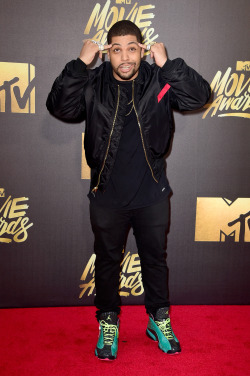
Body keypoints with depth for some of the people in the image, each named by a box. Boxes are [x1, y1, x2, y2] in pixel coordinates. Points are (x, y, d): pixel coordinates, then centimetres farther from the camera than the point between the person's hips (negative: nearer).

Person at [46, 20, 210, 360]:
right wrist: (80, 63, -23)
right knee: (107, 259, 15)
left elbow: (200, 96, -16)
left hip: (152, 195, 1)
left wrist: (167, 64, -22)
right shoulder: (92, 84, -6)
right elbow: (59, 107, -19)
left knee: (155, 258, 17)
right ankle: (108, 321, 37)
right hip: (107, 195, 0)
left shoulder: (159, 82, -6)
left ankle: (159, 319, 39)